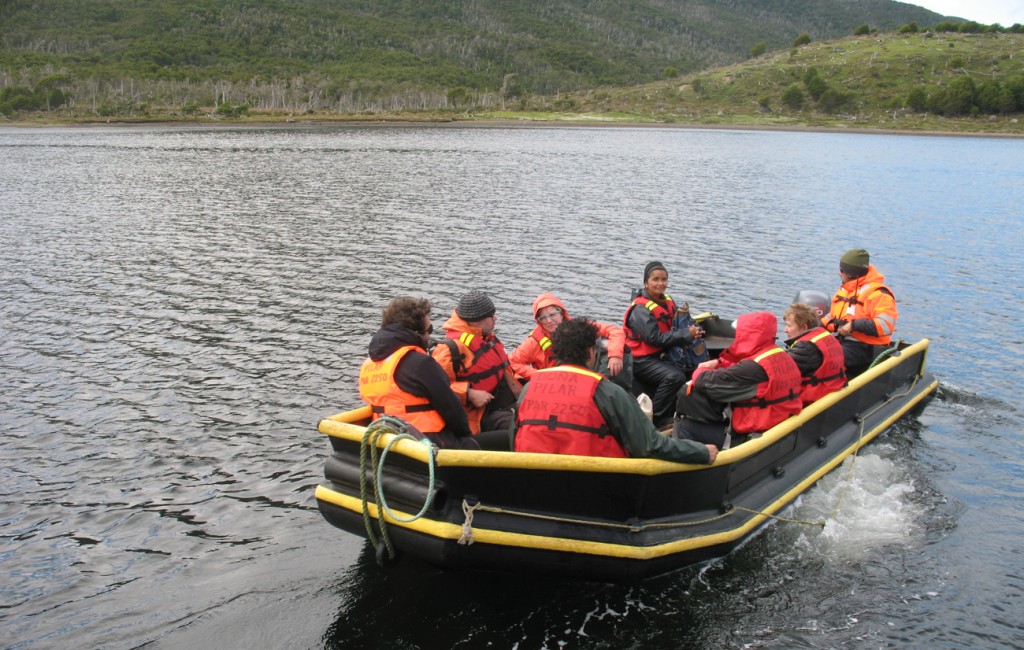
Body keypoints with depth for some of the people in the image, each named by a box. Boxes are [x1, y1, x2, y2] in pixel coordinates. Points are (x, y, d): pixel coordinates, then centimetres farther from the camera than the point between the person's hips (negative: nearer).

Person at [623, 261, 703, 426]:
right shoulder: (640, 309, -16)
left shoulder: (668, 302, 9)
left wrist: (693, 330, -13)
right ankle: (656, 419, -16)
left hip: (660, 356, 8)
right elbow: (655, 338, -23)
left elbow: (678, 327, 11)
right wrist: (687, 335, -22)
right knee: (675, 377, -28)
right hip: (641, 361, -8)